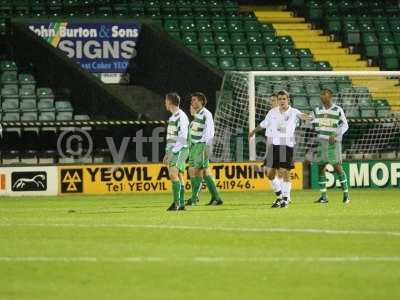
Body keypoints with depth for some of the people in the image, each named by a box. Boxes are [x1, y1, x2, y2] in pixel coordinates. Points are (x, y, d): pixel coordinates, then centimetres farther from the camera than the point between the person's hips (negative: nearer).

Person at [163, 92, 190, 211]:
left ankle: (176, 202, -25)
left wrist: (173, 152, -19)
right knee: (178, 177, 8)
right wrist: (167, 153, 19)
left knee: (174, 174, -21)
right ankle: (181, 204, 10)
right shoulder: (172, 117, 18)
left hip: (180, 150, -9)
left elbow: (183, 138, -18)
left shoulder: (181, 117, -12)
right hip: (172, 151, 9)